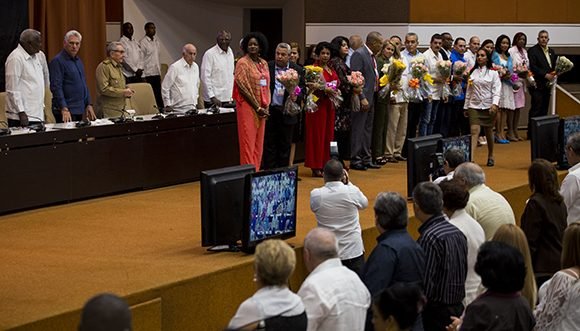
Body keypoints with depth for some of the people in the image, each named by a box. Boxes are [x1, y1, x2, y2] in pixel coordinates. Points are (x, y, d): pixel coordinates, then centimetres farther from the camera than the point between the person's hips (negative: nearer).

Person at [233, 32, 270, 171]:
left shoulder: (264, 63, 12)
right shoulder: (243, 63, -7)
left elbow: (267, 85, 15)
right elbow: (243, 86, -12)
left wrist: (266, 106, 1)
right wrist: (257, 107, -13)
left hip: (261, 108, 7)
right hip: (247, 106, -7)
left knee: (259, 143, 8)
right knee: (248, 142, -7)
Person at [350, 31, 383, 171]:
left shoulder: (372, 56, 15)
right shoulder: (359, 54, -14)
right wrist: (362, 98, -22)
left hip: (371, 98, 10)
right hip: (362, 99, -10)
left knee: (367, 130, 14)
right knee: (358, 130, -5)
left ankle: (366, 159, 21)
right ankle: (355, 160, -1)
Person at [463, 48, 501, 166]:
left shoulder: (493, 73, 1)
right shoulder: (472, 72, 10)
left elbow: (497, 90, -5)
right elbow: (468, 90, 13)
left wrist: (495, 104, -19)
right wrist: (466, 106, 12)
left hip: (488, 106, -1)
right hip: (474, 105, 1)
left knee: (488, 131, 9)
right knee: (474, 130, -13)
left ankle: (490, 156, 28)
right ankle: (471, 158, -22)